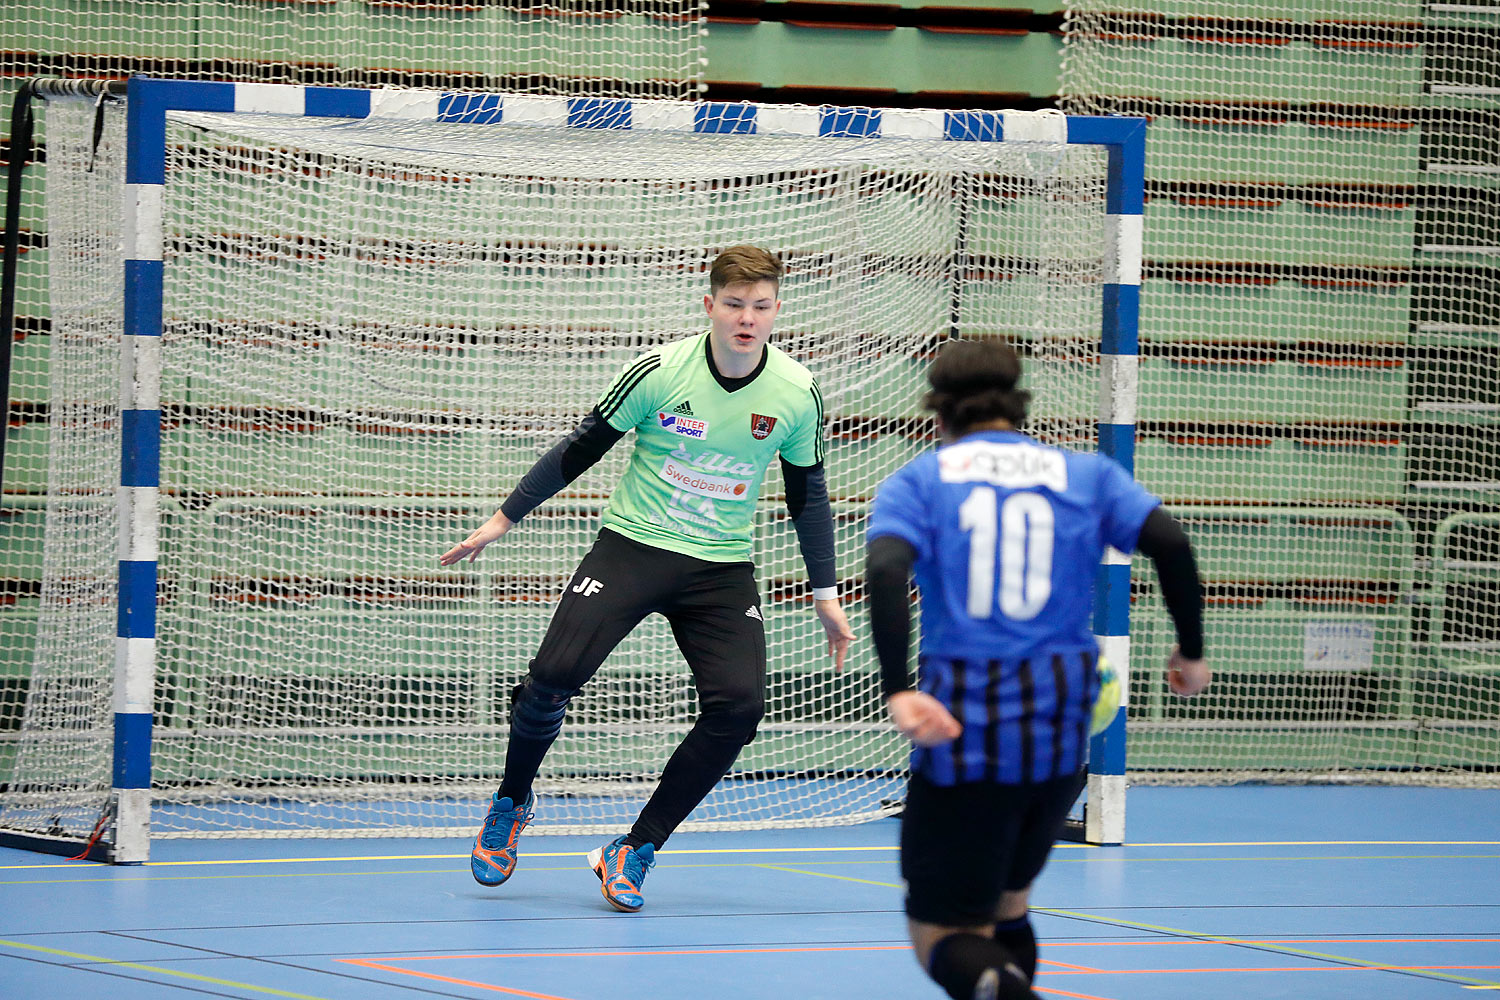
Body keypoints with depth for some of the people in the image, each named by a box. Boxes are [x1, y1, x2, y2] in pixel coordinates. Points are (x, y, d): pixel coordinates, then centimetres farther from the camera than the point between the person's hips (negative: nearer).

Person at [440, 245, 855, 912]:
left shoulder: (796, 393, -4)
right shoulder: (659, 371, -11)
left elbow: (808, 494, 11)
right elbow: (582, 448, 1)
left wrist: (825, 594, 11)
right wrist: (504, 519, 4)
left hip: (722, 569, 2)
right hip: (632, 548, -2)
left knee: (738, 706, -18)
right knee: (554, 675, -18)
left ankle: (633, 852, -4)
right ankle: (512, 799, 14)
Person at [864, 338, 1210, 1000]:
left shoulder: (917, 480, 7)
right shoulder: (1085, 475, 12)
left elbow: (885, 569, -13)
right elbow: (1169, 542, -4)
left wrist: (897, 691, -21)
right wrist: (1191, 651, 8)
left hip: (962, 728, -3)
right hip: (1061, 729, 3)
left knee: (944, 938, 0)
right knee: (1006, 904, 27)